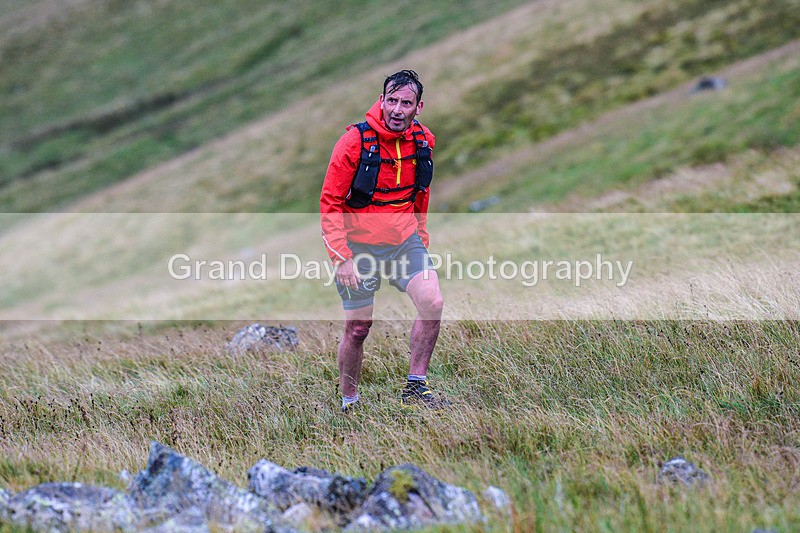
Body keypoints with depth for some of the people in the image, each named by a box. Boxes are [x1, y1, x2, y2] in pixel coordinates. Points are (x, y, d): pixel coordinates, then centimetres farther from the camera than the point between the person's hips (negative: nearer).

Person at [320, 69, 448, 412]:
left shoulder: (423, 142, -1)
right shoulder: (356, 141, -16)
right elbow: (330, 203, -12)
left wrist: (421, 238, 21)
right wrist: (341, 257, -17)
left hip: (404, 241, 4)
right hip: (360, 244, -4)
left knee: (433, 303, -17)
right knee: (357, 329, 2)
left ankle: (415, 387, -3)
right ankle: (349, 401, 21)